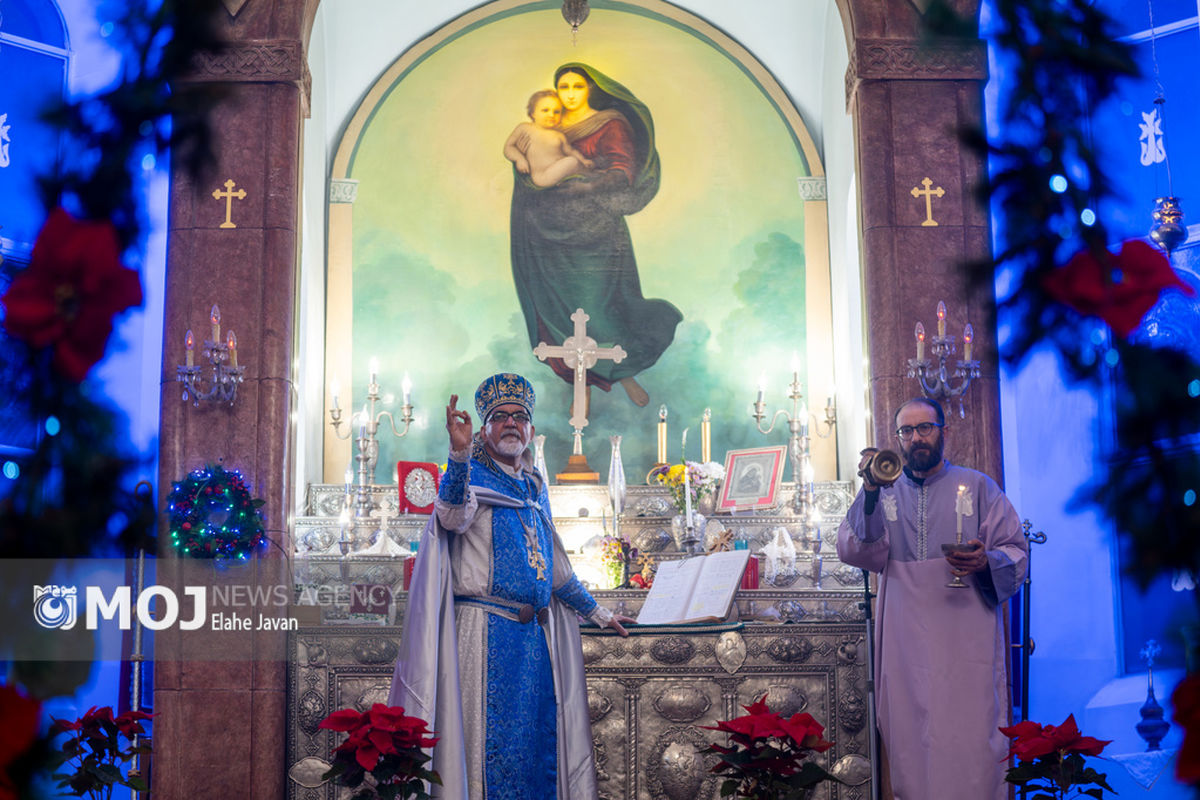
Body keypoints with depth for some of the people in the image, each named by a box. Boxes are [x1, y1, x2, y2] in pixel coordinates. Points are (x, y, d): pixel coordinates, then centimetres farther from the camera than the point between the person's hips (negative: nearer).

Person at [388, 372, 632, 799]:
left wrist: (599, 613, 28)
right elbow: (453, 517, -26)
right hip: (485, 631, -7)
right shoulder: (471, 475, -1)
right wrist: (460, 452, -39)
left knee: (539, 736, 9)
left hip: (537, 635, 7)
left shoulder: (535, 488, 18)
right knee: (490, 737, -7)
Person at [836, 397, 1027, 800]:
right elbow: (855, 552, -1)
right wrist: (869, 494, -14)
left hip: (966, 640, -1)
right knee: (909, 739, 2)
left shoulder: (978, 487, 10)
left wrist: (986, 561, -15)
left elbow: (1016, 550, 7)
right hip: (905, 643, 2)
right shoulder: (885, 494, 13)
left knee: (972, 739, -5)